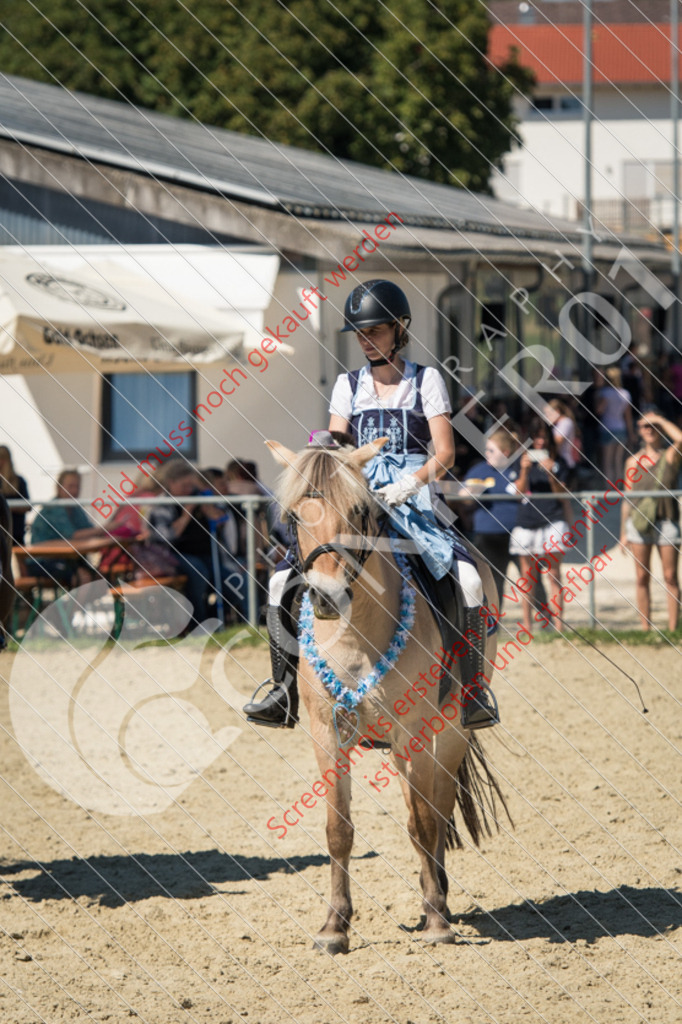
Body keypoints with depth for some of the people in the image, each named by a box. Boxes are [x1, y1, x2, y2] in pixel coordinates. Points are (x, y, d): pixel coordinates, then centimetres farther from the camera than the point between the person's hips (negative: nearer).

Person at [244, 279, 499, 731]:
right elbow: (334, 448, 13)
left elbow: (445, 454, -1)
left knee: (467, 575, -30)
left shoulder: (426, 380, 6)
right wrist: (324, 451, -12)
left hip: (412, 504, -3)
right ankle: (285, 693, -6)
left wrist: (411, 483, -19)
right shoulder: (349, 385, 15)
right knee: (283, 578, -15)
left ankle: (474, 691, -22)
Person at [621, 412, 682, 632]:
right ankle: (646, 629, 6)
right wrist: (623, 532, 9)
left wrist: (660, 420, -10)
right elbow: (627, 498, 12)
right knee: (642, 578, 2)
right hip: (639, 521, 2)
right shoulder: (633, 461, 9)